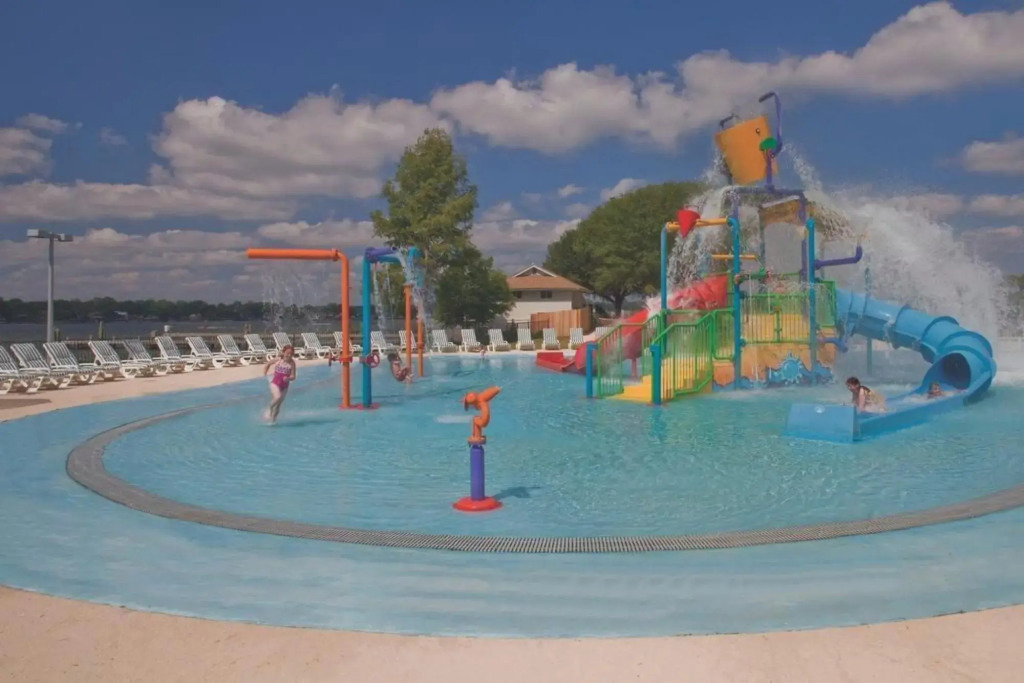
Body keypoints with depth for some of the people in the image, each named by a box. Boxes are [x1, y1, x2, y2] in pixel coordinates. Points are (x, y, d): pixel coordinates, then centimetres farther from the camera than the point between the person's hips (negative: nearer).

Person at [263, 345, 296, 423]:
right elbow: (268, 363, 13)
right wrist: (265, 373, 7)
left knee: (278, 405, 9)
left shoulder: (292, 363, -11)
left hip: (284, 386, 2)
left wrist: (288, 378, -32)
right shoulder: (278, 360, -8)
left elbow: (293, 377, -12)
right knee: (278, 397, -30)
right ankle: (270, 409, -2)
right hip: (275, 383, -2)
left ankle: (273, 419, 26)